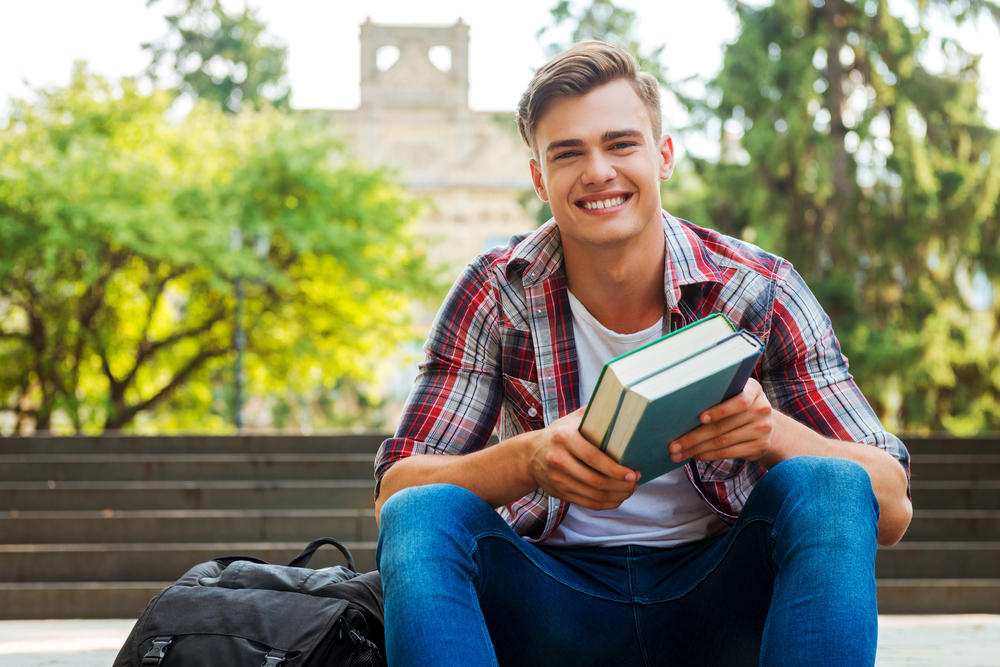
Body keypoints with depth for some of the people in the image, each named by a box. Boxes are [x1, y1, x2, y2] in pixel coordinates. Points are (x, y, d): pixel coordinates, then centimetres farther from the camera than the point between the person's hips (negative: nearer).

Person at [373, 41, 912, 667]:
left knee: (829, 490, -28)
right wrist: (529, 459, -30)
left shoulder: (760, 291, -7)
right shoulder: (495, 293, -5)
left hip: (715, 599, 0)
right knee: (420, 515, -27)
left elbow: (892, 508, -9)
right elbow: (394, 491, -10)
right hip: (556, 603, 0)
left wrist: (773, 433, -31)